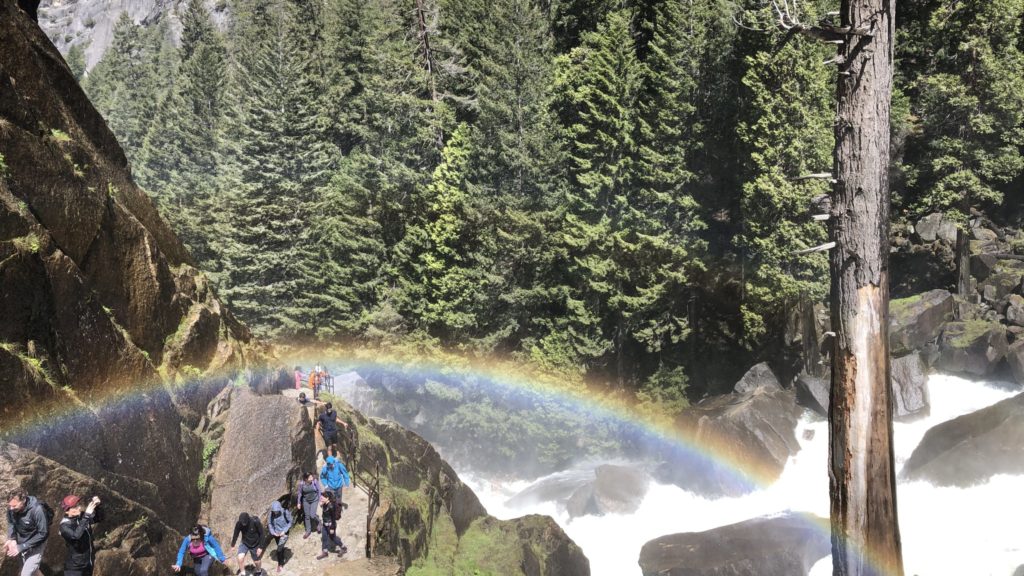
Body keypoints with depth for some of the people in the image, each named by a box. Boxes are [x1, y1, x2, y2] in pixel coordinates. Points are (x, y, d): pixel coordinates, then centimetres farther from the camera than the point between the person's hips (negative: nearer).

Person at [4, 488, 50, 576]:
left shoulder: (37, 510, -34)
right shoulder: (11, 508, -19)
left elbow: (43, 534, -27)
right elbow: (10, 523, 1)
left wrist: (22, 547, -27)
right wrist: (11, 539, -16)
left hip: (35, 546, -6)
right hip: (21, 543, 6)